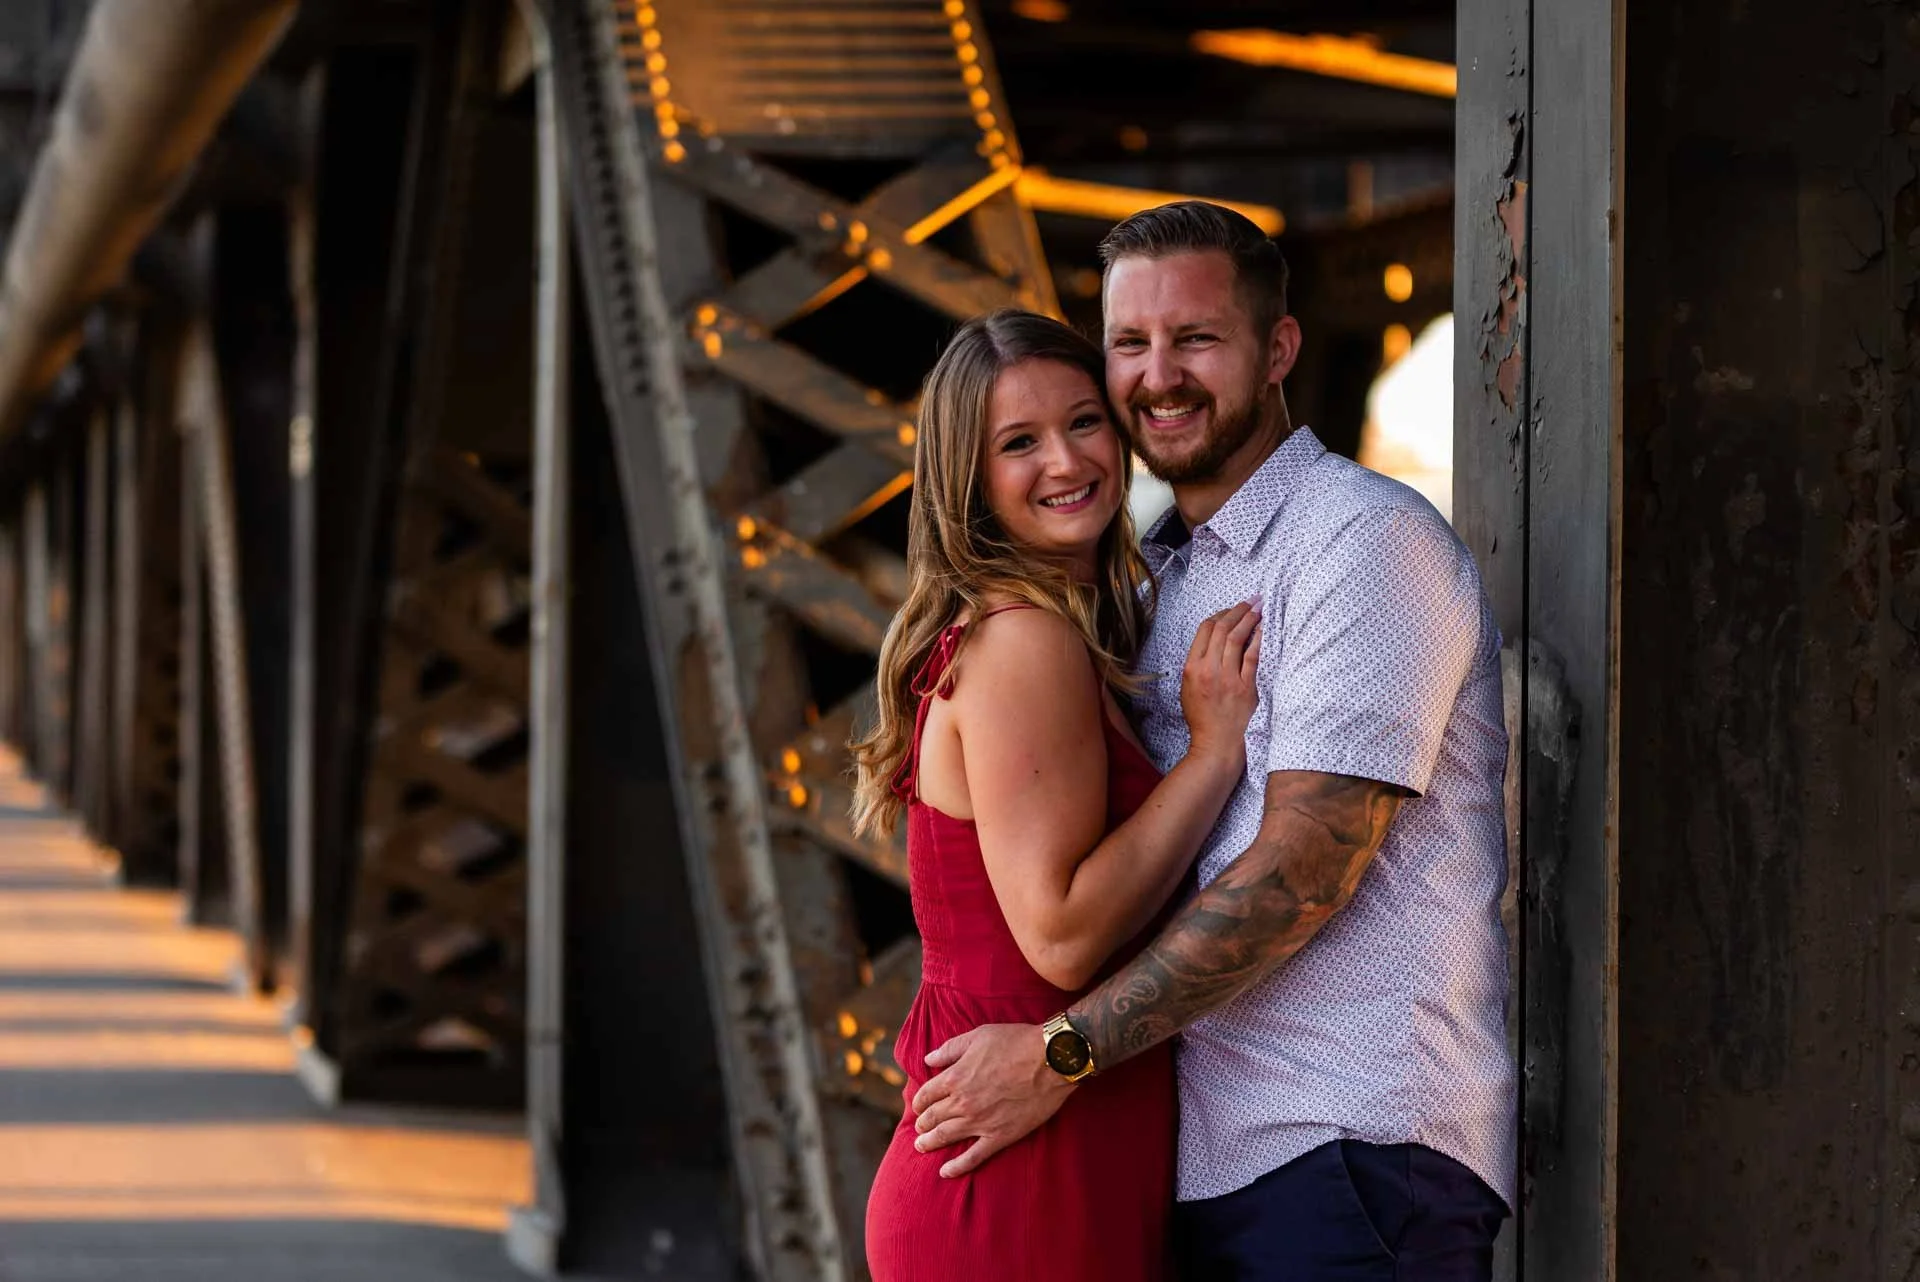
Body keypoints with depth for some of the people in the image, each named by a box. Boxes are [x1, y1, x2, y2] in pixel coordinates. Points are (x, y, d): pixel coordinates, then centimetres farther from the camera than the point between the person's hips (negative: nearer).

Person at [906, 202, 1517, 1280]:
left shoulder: (1366, 540, -9)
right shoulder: (1156, 568, 18)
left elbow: (1304, 871, -17)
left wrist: (1063, 1053, -16)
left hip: (1356, 1149, -8)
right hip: (1210, 1149, 8)